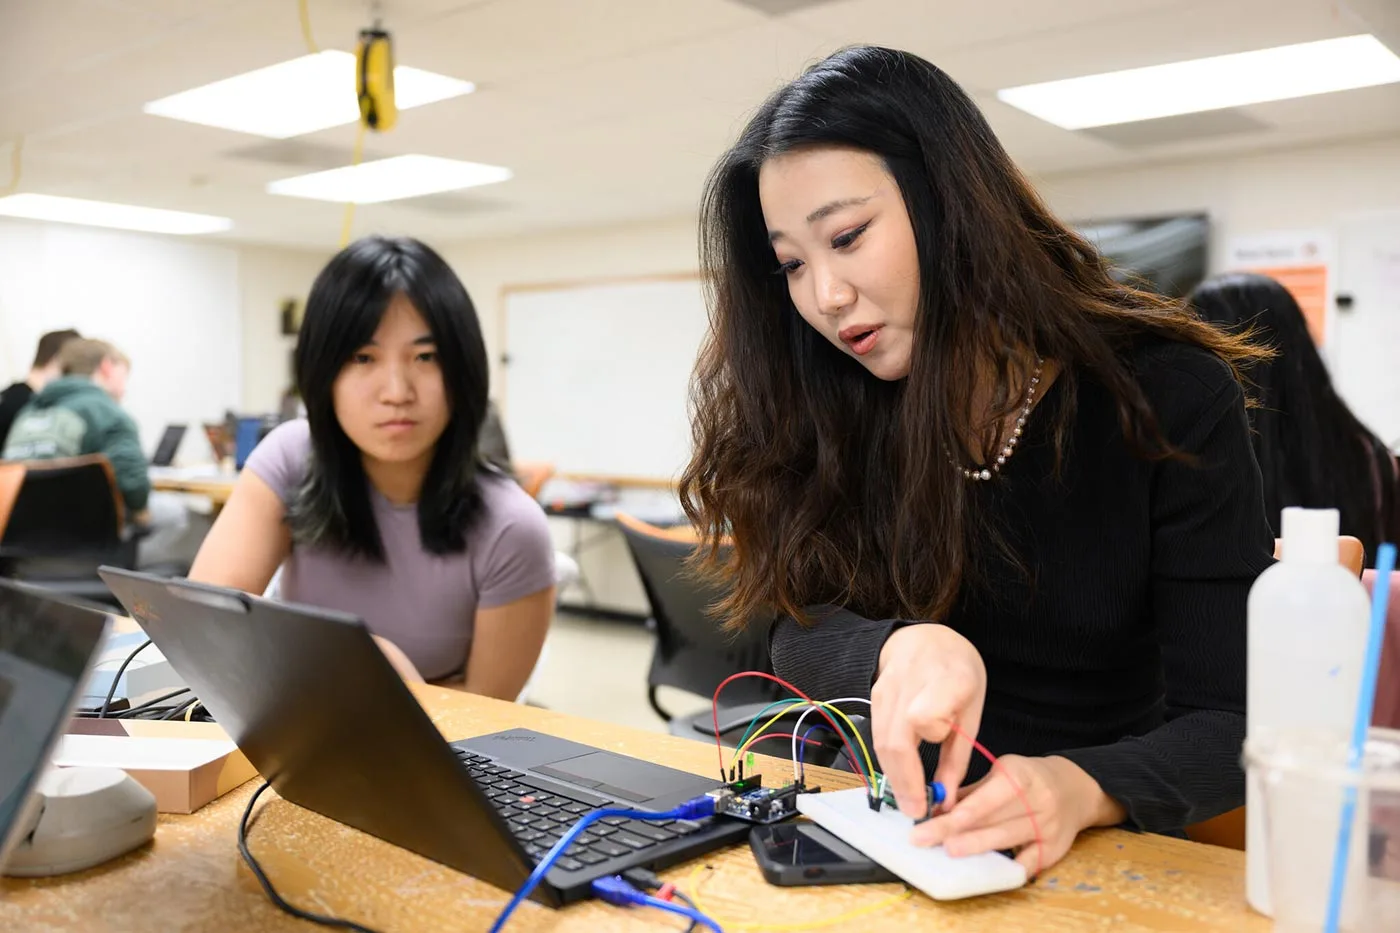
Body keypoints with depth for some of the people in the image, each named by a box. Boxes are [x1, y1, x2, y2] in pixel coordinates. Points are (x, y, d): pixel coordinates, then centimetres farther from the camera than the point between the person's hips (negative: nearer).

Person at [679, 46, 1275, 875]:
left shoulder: (1170, 395, -11)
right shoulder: (838, 408, -2)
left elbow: (1227, 720, -13)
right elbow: (800, 635, -8)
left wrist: (1079, 790, -32)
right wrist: (899, 647, -29)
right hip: (901, 830, 2)